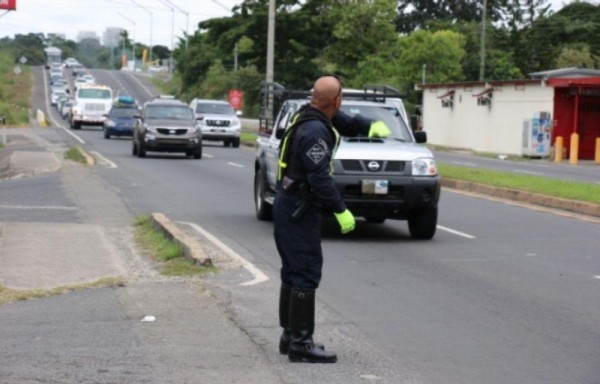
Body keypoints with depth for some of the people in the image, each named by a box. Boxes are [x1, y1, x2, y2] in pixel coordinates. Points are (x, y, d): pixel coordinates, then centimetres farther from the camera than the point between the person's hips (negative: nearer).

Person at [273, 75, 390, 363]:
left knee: (294, 272, 16)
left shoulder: (311, 118, 8)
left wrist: (371, 125, 12)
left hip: (289, 206, 10)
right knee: (306, 274, -7)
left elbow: (345, 122, 26)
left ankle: (290, 335, 24)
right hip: (300, 210, -10)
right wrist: (341, 210, -20)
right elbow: (319, 177, -25)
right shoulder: (315, 131, -22)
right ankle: (301, 343, -5)